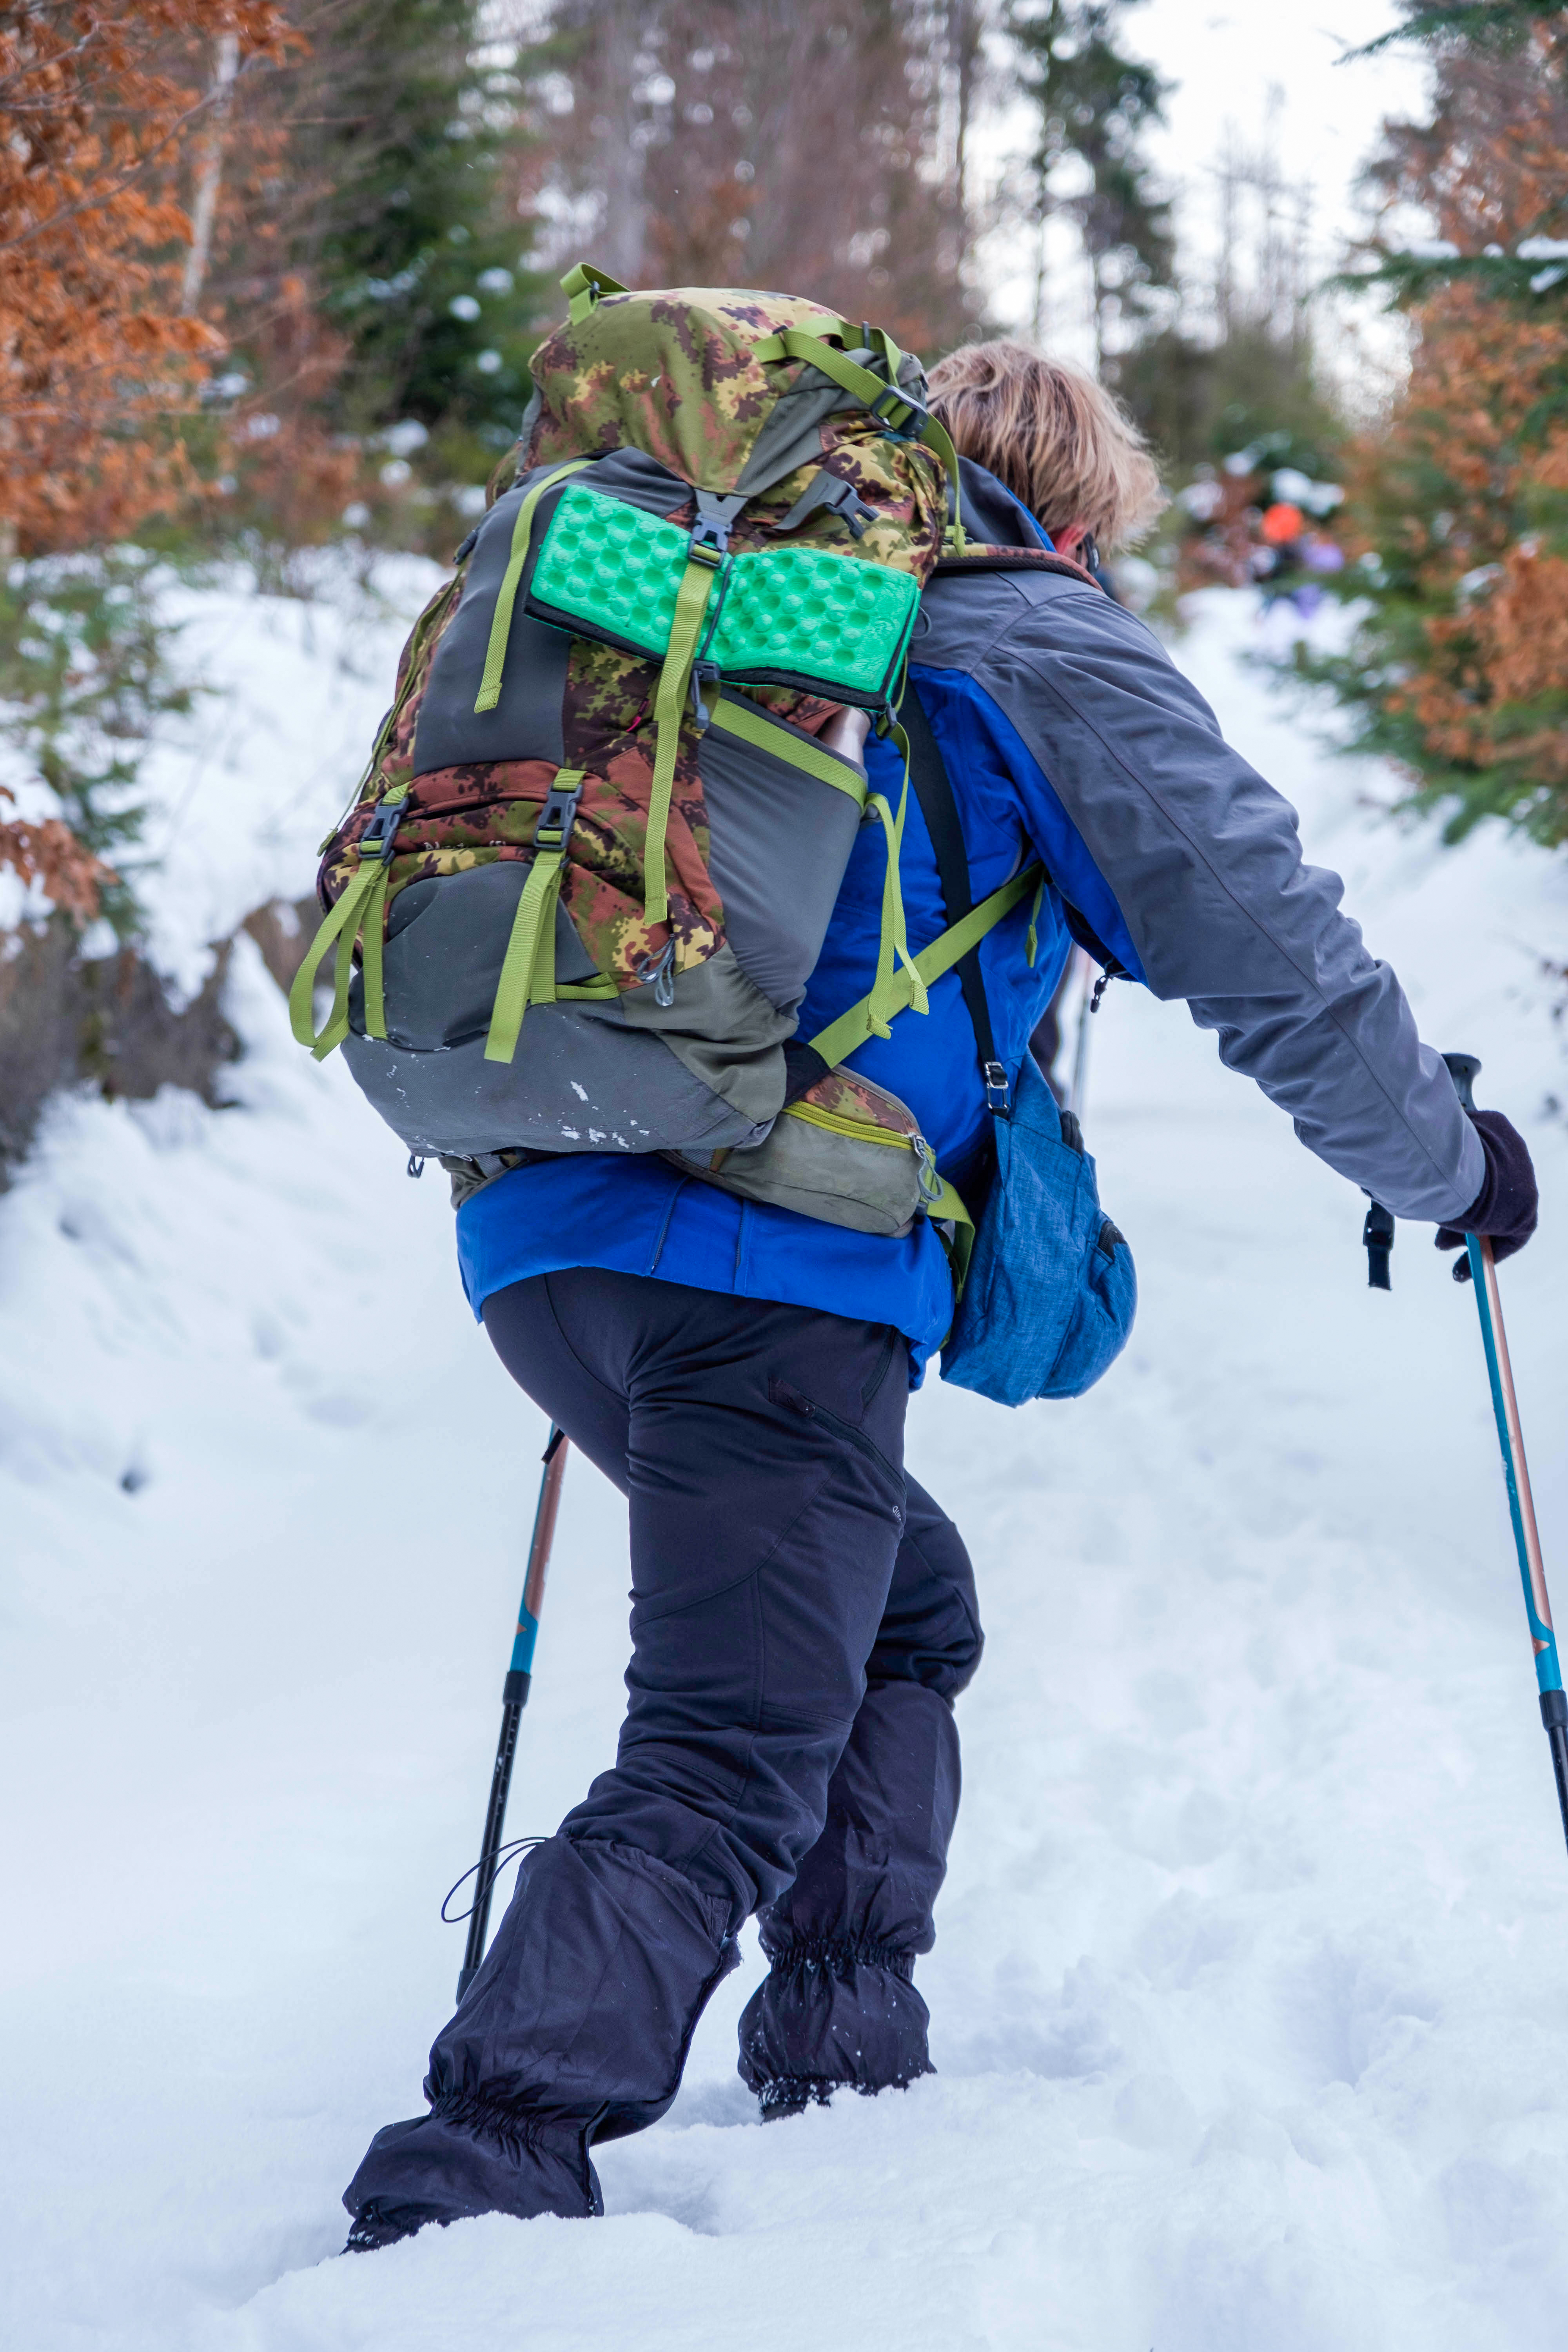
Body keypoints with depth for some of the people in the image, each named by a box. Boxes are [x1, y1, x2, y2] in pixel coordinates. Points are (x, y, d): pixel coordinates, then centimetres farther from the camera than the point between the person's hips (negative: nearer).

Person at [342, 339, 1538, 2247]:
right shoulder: (1052, 653, 8)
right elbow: (1277, 961, 5)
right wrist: (1446, 1166, 21)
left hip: (542, 1233, 8)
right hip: (772, 1267, -8)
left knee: (903, 1612, 25)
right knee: (731, 1768, -11)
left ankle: (844, 2068, 22)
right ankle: (470, 2190, -24)